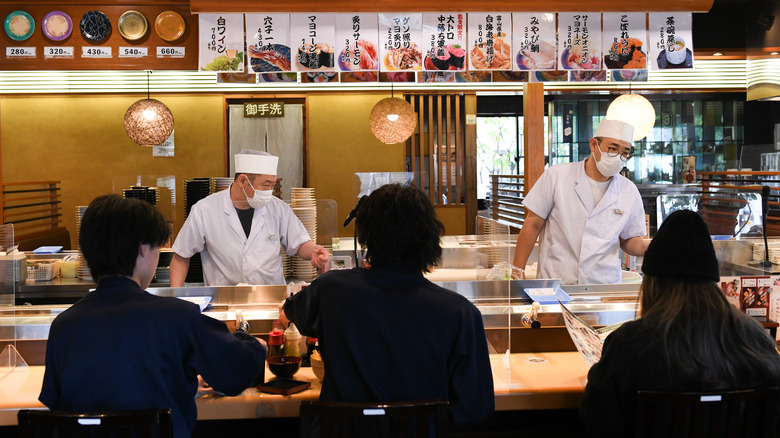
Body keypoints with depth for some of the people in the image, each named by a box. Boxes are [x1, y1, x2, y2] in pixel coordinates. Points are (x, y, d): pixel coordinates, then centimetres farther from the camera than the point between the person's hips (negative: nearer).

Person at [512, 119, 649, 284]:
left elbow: (628, 240, 18)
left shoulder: (629, 192, 9)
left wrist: (647, 248, -4)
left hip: (604, 285, 3)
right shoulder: (556, 176, 1)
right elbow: (532, 225, 4)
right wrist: (517, 271, -1)